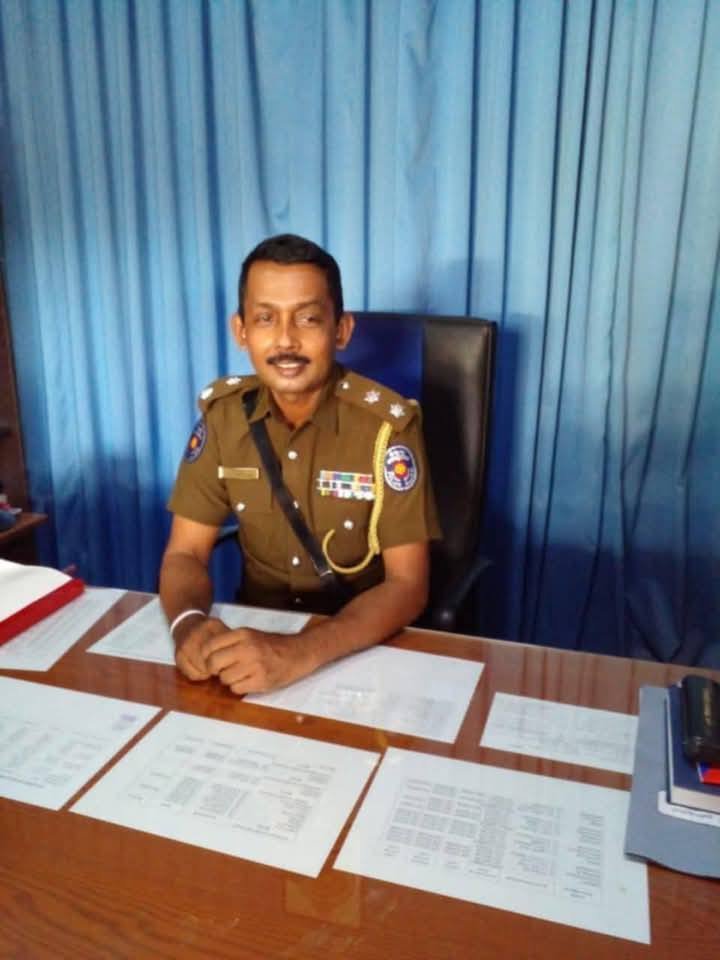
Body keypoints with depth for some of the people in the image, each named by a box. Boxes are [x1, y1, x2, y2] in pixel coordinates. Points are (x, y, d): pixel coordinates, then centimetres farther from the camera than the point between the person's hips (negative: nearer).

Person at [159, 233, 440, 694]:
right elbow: (185, 553, -5)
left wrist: (299, 653, -34)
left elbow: (407, 585, -20)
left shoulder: (388, 424, -18)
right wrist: (189, 624, -26)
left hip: (367, 644, -2)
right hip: (256, 629, 2)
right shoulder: (222, 412, -7)